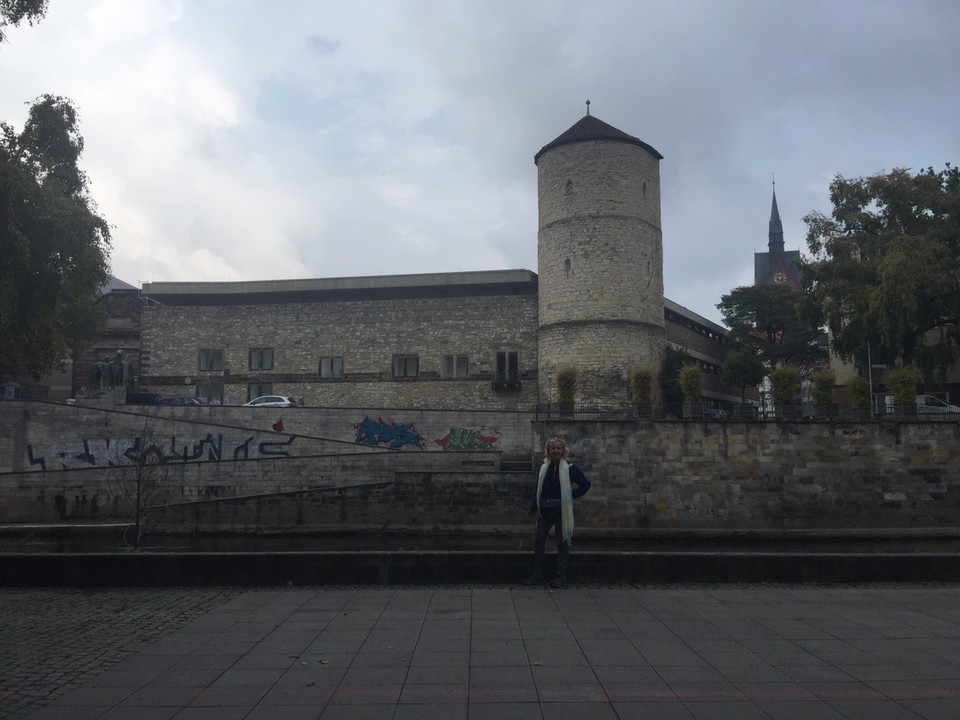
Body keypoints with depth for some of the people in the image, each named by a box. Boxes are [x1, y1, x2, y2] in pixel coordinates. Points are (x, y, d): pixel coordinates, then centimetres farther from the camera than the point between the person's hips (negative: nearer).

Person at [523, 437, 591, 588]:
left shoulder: (569, 468, -5)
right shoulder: (544, 468, 7)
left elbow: (585, 484, -5)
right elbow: (538, 489, 10)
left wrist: (571, 496, -8)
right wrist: (535, 507, 2)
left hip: (562, 511, -4)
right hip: (545, 511, 4)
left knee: (562, 543, 2)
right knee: (538, 540, 3)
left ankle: (561, 576, 11)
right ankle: (537, 575, 12)